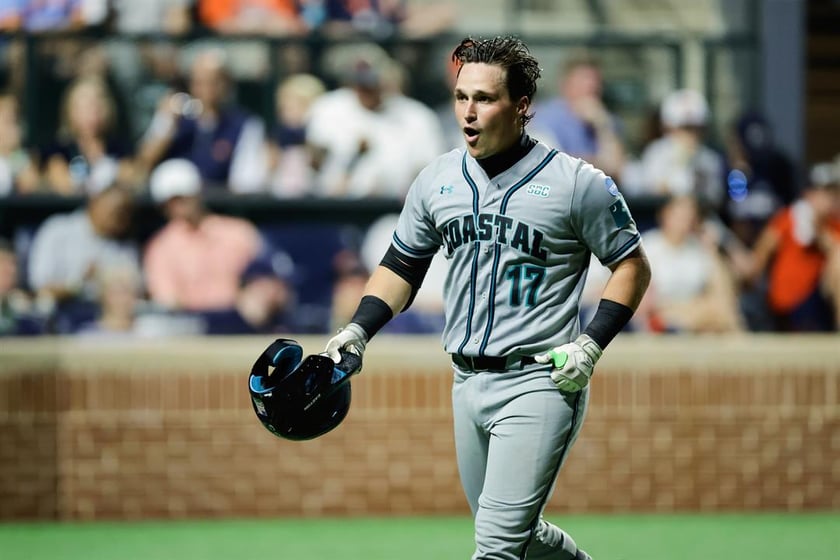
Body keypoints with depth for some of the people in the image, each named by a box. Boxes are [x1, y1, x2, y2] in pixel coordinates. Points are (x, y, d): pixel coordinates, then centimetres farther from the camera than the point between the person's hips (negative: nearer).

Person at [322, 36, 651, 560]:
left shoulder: (577, 182, -8)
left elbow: (632, 265, 0)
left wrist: (591, 344, -12)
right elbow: (401, 266, 17)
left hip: (539, 384, -6)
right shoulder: (437, 179, 7)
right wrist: (358, 330, 2)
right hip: (468, 384, 6)